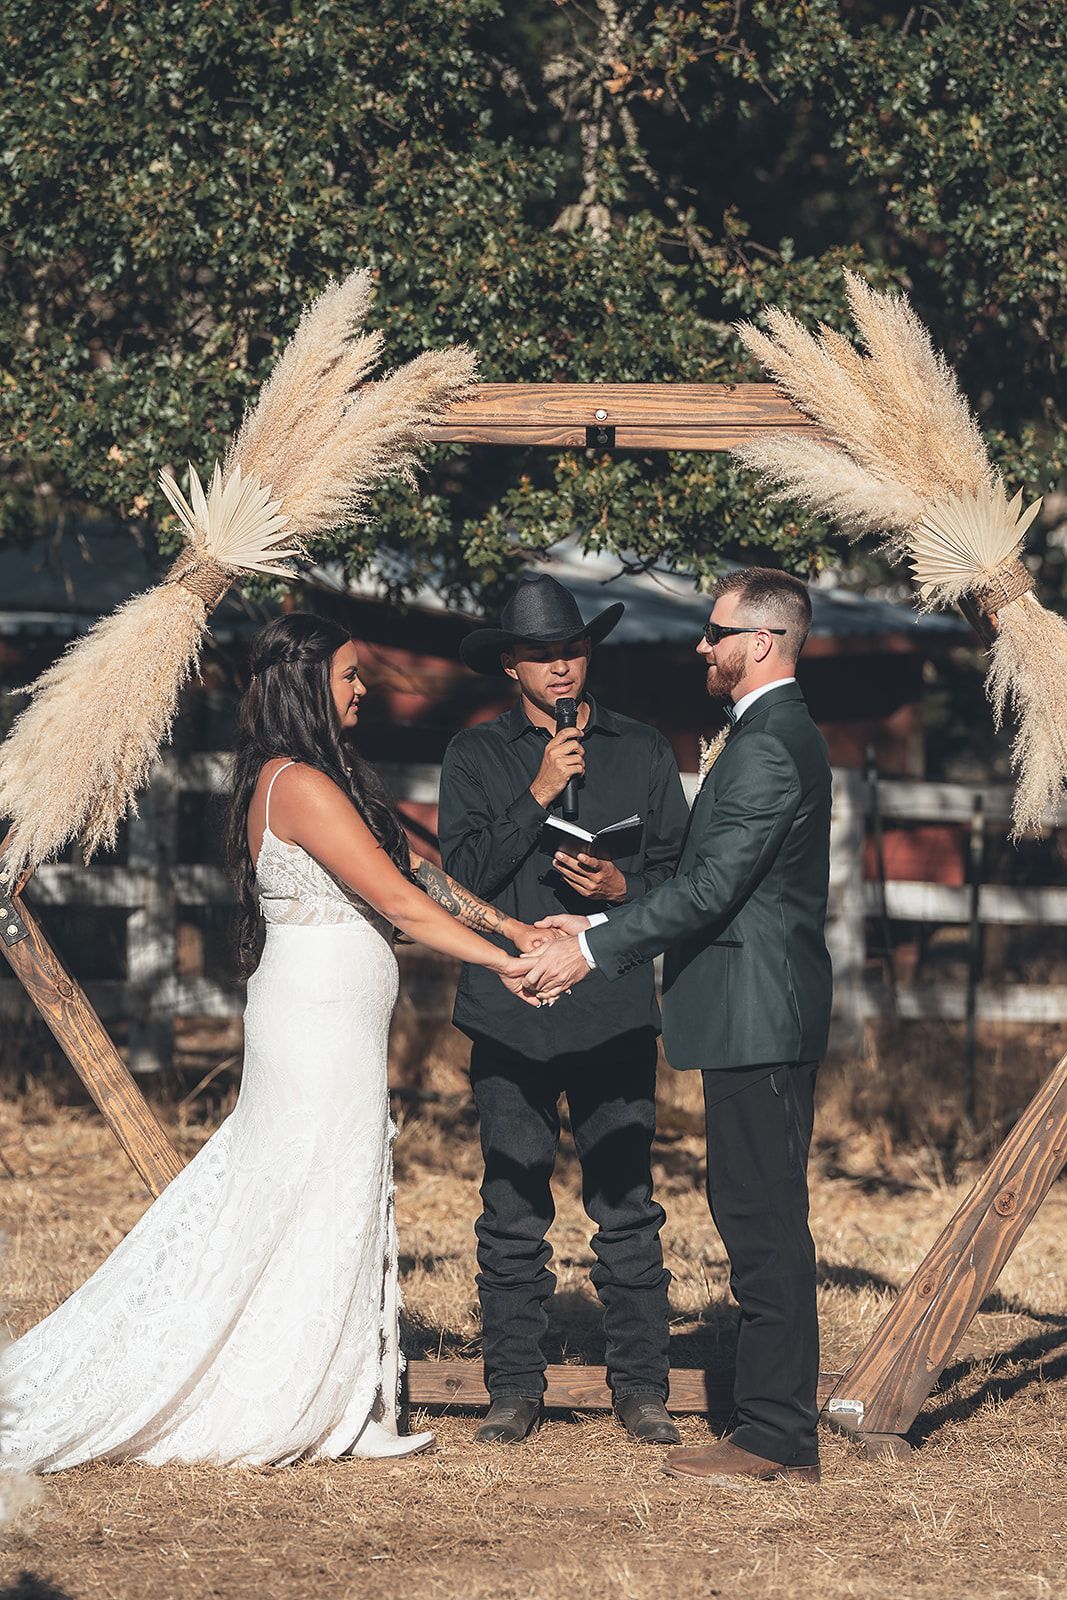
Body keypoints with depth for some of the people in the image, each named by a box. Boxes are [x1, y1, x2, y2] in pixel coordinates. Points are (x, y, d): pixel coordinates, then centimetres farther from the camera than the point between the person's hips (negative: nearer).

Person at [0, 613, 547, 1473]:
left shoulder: (329, 778, 14)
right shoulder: (301, 784, -17)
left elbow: (410, 865, 16)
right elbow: (397, 901, -18)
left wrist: (506, 925, 9)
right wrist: (501, 965, -14)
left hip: (334, 1019, 10)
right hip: (319, 1019, -10)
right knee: (318, 1208, -3)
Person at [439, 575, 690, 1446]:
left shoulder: (643, 752, 12)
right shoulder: (477, 755, 8)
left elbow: (682, 873, 12)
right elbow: (463, 870, -3)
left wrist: (624, 890, -8)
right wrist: (538, 795, -11)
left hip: (615, 1011, 1)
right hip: (511, 1013, 0)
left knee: (628, 1209, -1)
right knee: (513, 1211, 1)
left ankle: (641, 1389, 5)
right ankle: (515, 1390, 9)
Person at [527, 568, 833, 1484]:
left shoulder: (769, 747, -16)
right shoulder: (785, 734, 18)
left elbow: (710, 889, -21)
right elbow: (714, 884, 20)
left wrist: (594, 951, -16)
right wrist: (601, 925, 15)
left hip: (758, 1021, -11)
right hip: (769, 1019, 11)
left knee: (762, 1221, -7)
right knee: (766, 1221, 12)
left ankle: (775, 1437, -5)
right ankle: (784, 1428, 15)